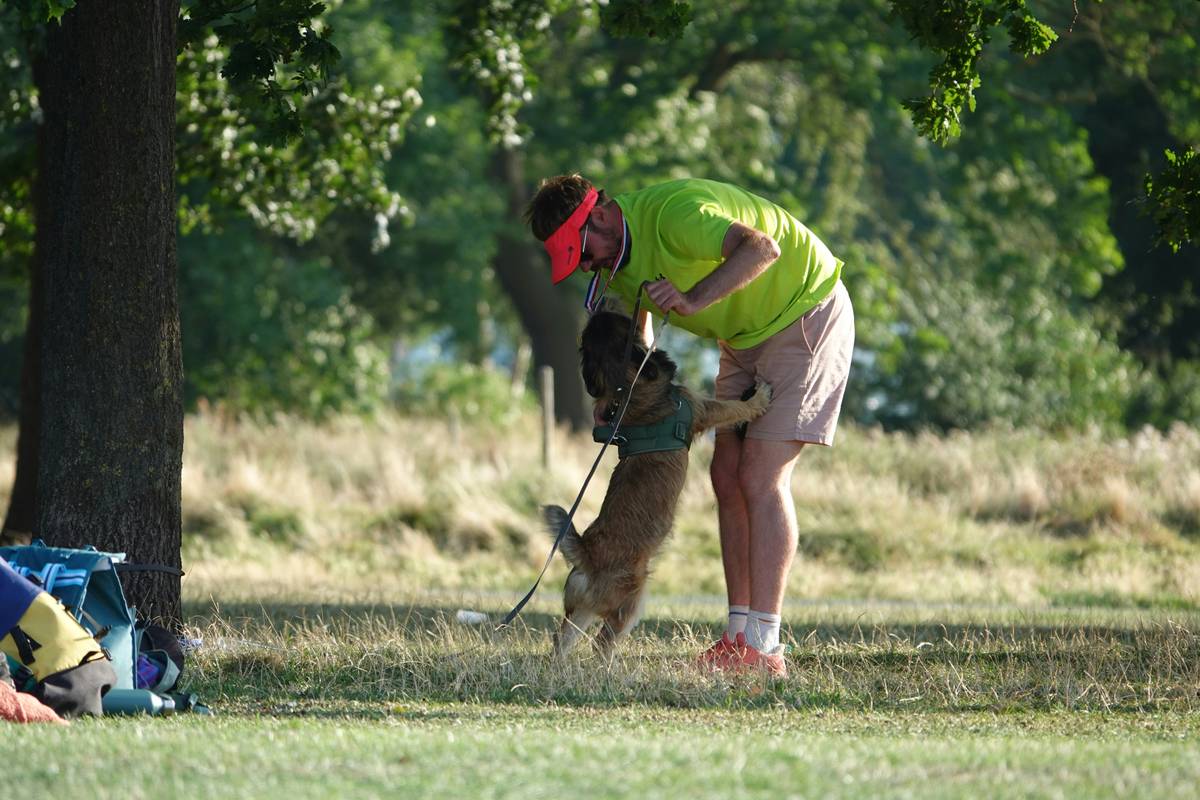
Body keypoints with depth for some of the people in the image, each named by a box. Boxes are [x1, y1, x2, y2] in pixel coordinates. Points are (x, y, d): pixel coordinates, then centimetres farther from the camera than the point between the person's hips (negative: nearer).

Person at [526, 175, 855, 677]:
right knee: (727, 475, 3)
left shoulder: (673, 213, -29)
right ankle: (739, 635, 5)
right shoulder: (617, 262, 1)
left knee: (761, 479, -15)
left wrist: (693, 300, -50)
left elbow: (762, 247, -43)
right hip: (747, 334, 9)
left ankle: (763, 646, -16)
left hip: (806, 314, -9)